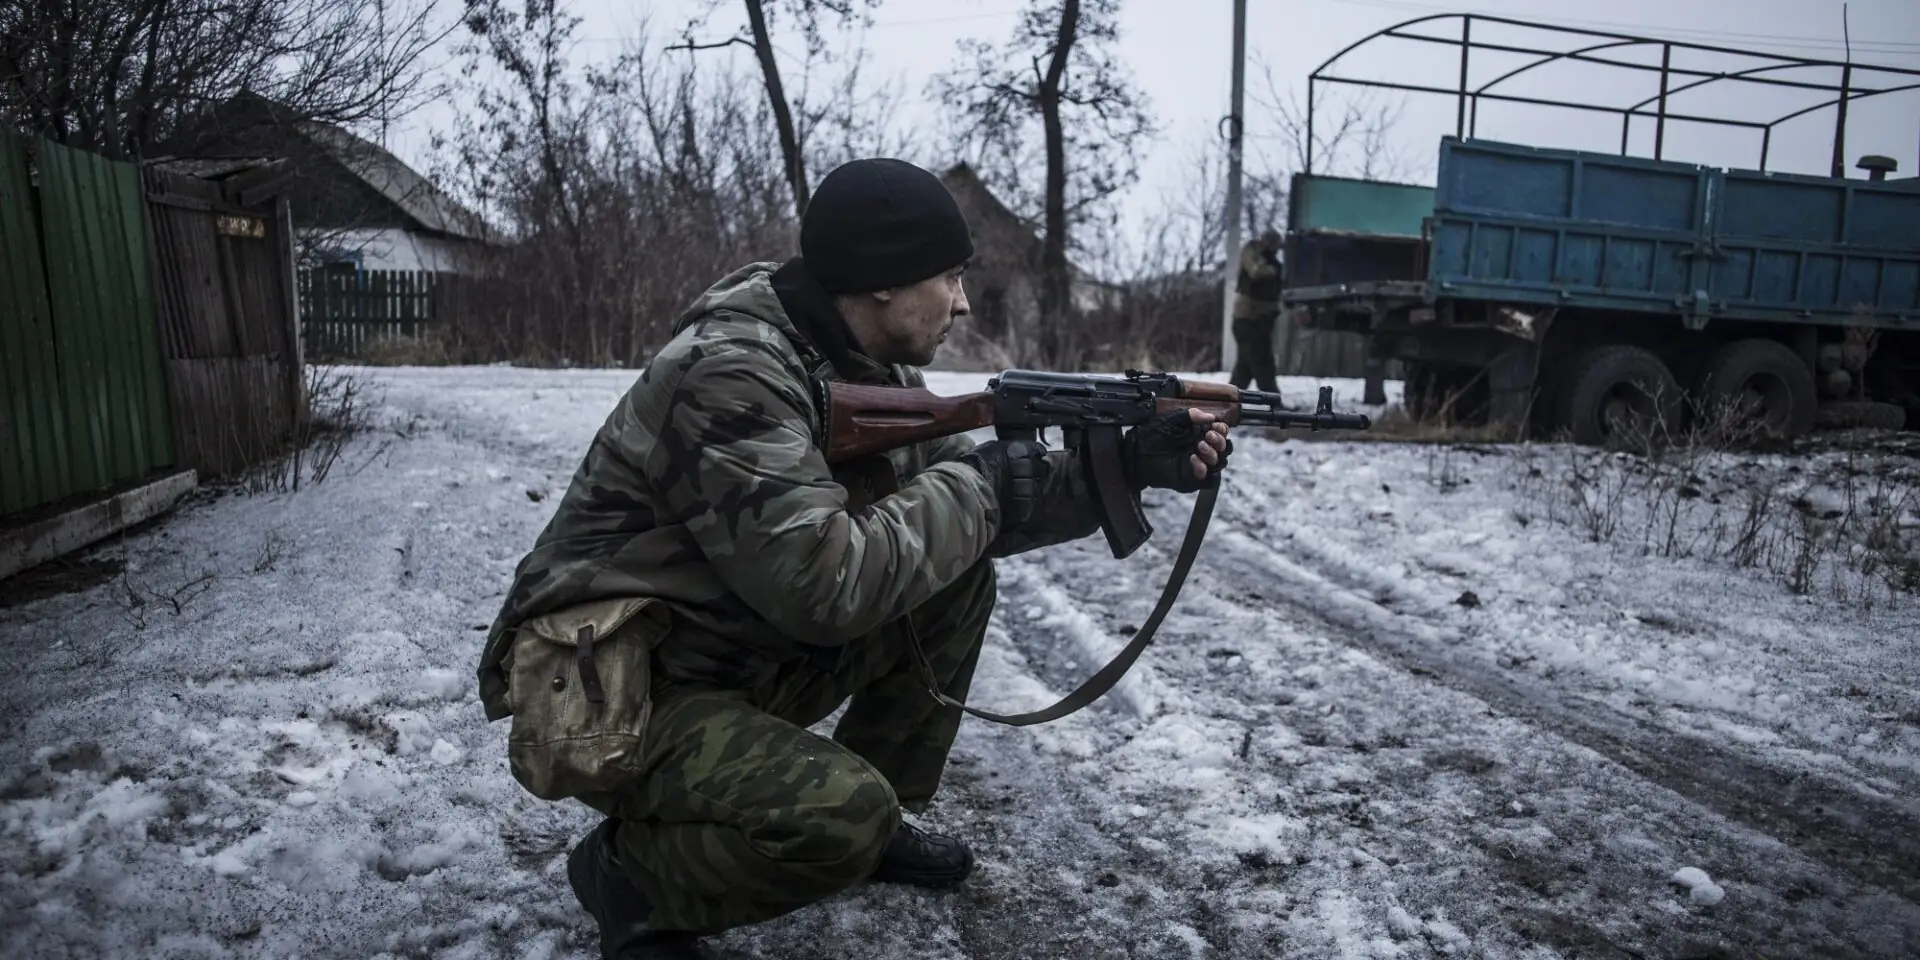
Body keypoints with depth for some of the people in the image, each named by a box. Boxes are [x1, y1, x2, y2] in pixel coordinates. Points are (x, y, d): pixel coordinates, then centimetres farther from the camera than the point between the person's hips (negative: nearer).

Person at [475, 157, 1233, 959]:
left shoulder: (873, 367, 0)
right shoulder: (730, 374, -27)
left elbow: (961, 517, 5)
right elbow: (825, 585, -33)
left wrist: (1124, 465, -5)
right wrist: (976, 483, -21)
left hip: (745, 662, 9)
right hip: (608, 697, -8)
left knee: (957, 581, -1)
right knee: (843, 814, -30)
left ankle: (880, 822, 12)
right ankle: (628, 868, -1)